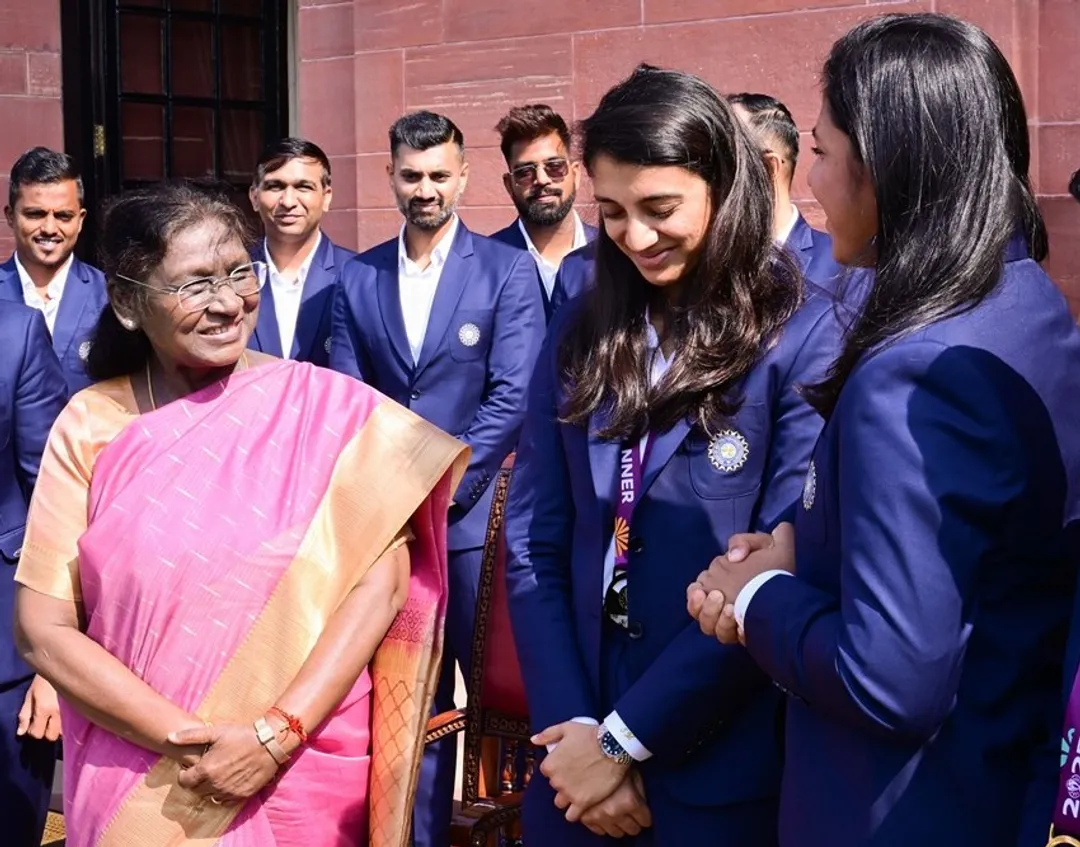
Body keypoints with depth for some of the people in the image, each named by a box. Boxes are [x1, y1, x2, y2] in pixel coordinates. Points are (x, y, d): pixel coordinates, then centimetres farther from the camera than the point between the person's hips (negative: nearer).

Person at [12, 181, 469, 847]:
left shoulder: (329, 408, -7)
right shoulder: (90, 426, -4)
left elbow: (381, 581, -10)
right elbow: (44, 629, -6)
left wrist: (277, 734, -18)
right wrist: (188, 742, -15)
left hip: (307, 777, 0)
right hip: (138, 784, 1)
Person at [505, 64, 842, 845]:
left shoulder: (805, 338, -10)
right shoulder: (582, 333, 4)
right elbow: (532, 540, 1)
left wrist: (625, 739, -13)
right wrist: (571, 728, -9)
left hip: (719, 772, -4)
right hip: (576, 751, 4)